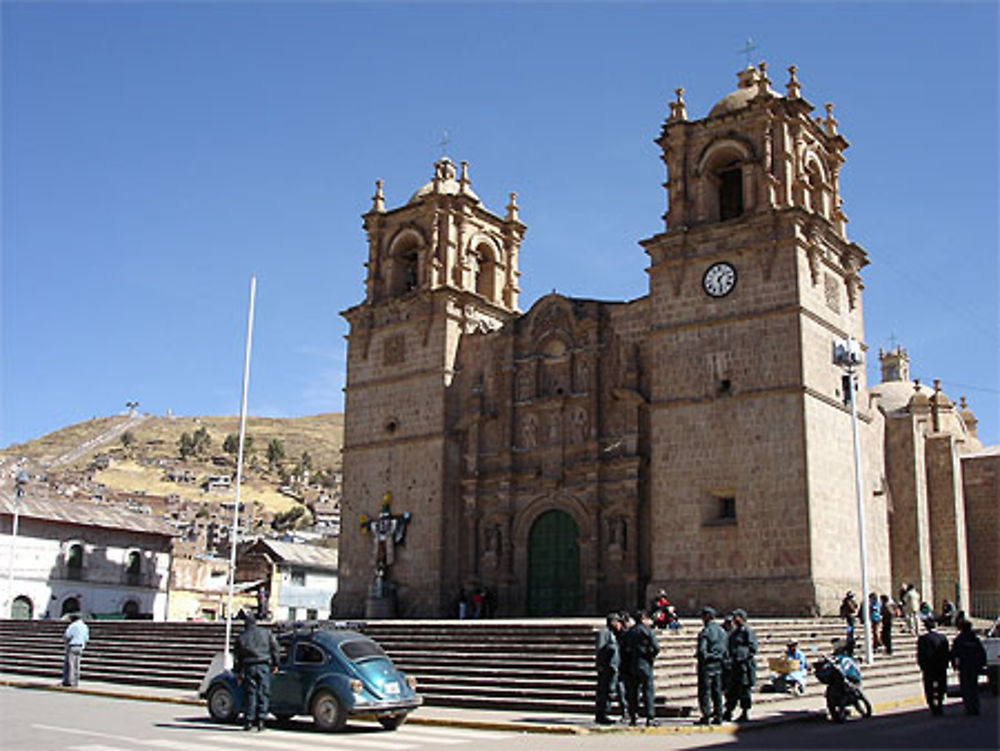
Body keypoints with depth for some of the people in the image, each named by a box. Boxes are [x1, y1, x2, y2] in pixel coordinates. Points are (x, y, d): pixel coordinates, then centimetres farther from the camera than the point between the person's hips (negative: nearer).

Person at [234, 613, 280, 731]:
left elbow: (238, 656, 11)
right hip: (263, 666, -1)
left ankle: (249, 720, 3)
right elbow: (274, 647, 6)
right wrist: (275, 664, 11)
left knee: (250, 694, 5)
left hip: (249, 667, 1)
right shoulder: (266, 632, 9)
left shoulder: (241, 637, 10)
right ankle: (261, 719, -7)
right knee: (263, 693, 0)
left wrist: (238, 672, 17)